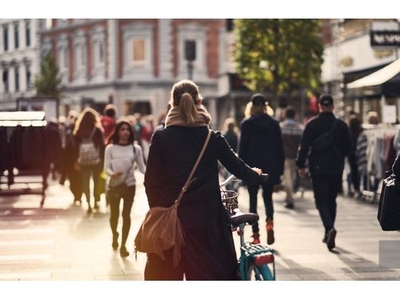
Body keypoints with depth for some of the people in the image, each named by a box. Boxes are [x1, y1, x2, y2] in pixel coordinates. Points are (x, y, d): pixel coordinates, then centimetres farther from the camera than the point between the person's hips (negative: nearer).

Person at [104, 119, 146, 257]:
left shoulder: (136, 148, -1)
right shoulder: (110, 148, -3)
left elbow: (142, 167, 0)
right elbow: (106, 167, -6)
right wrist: (112, 174, -27)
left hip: (129, 184, 0)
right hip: (113, 184, 0)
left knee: (126, 214, -2)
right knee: (114, 213, 13)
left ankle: (123, 245, 6)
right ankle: (114, 235, 41)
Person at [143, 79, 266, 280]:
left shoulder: (160, 138, -4)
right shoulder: (212, 139, -3)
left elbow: (151, 180, -4)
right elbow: (237, 167, 5)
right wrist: (256, 175, 25)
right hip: (204, 218, 0)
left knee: (164, 275, 9)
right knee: (208, 273, 8)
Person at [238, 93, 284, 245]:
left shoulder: (247, 124, -3)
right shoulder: (274, 123, 4)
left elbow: (242, 148, -4)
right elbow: (280, 148, 5)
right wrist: (279, 171, 10)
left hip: (252, 167, -2)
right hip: (270, 168, 2)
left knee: (253, 201, 6)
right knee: (268, 198, 15)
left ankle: (256, 235, 1)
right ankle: (269, 222, -13)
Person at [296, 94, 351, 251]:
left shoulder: (312, 124, -5)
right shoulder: (341, 125, 2)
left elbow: (304, 146, -8)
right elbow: (348, 148, 7)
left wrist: (301, 165, -1)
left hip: (318, 169, -3)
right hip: (336, 169, 3)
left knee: (321, 201, -3)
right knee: (331, 201, 15)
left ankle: (329, 228, -27)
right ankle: (328, 234, 19)